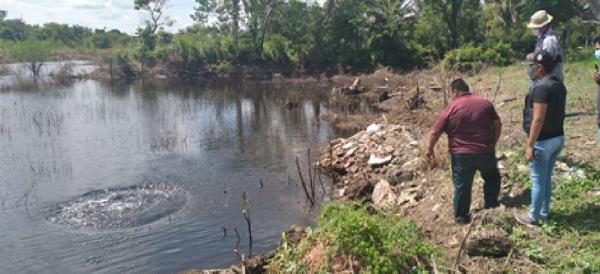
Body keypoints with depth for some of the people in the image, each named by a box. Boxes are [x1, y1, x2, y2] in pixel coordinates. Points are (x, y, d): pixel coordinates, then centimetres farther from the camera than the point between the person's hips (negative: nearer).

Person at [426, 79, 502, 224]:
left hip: (462, 155, -3)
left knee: (462, 186, 9)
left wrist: (430, 149, 6)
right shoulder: (485, 103, 1)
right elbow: (498, 124, 3)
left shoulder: (451, 109, -9)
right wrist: (493, 143, 13)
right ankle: (491, 202, 38)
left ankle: (461, 216, 18)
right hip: (485, 151, 3)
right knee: (492, 177, 29)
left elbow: (435, 132, -9)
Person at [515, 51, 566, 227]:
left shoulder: (542, 87, -22)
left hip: (543, 141, -9)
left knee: (538, 181, 4)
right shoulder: (559, 85, 6)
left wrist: (530, 145, -20)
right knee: (547, 178, 20)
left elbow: (538, 120, -24)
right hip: (558, 138, 9)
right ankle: (544, 213, 32)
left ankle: (533, 218, 16)